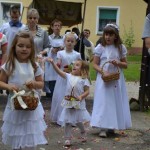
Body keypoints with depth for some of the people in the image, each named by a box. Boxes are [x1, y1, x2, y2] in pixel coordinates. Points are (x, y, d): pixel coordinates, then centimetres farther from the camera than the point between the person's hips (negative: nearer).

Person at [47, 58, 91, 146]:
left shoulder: (84, 79, -4)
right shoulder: (69, 76, 5)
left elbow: (87, 91, -5)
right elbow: (59, 71, -2)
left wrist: (81, 97, -22)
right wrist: (53, 63, -12)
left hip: (78, 104, -3)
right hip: (68, 103, 3)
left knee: (78, 121, 10)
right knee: (67, 122, 3)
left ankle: (83, 134, 38)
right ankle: (68, 139, 13)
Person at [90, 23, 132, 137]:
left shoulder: (121, 48, 3)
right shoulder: (100, 47, -2)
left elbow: (125, 65, 8)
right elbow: (95, 64, -1)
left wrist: (118, 63, -13)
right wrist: (103, 72, -18)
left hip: (117, 80, 2)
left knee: (116, 103, 5)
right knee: (103, 102, -5)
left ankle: (111, 127, 17)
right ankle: (103, 128, -2)